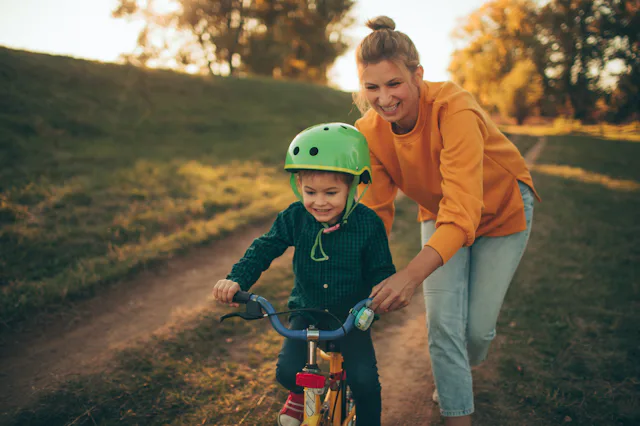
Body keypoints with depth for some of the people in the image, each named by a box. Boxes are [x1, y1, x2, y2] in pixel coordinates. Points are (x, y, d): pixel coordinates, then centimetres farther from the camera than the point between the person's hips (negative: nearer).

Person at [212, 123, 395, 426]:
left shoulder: (368, 224, -16)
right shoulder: (294, 218, -12)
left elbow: (382, 270, -9)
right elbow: (263, 249, -7)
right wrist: (236, 280, -22)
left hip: (351, 316, -1)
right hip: (306, 312, 2)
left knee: (364, 379, -16)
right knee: (287, 372, -14)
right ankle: (300, 393, 26)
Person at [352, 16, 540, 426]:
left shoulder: (453, 107, -38)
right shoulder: (370, 132, -22)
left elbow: (463, 212, -45)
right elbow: (375, 211, -15)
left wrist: (411, 275, -59)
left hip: (500, 209, -3)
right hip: (439, 213, 3)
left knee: (478, 327, 3)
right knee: (443, 322, -8)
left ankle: (463, 371, 40)